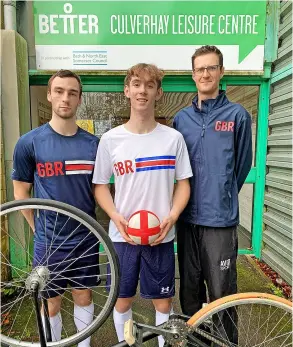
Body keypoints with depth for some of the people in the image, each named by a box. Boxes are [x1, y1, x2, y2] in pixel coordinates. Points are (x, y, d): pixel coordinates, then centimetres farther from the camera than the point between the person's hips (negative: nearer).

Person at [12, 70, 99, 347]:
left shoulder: (92, 143, -2)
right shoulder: (29, 142, -8)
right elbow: (21, 192, 1)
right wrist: (38, 229, -1)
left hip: (86, 238, 2)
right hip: (49, 241, -2)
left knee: (83, 296, 20)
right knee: (52, 304, 16)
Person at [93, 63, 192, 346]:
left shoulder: (173, 138, -2)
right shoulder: (110, 139, -3)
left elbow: (183, 183, 2)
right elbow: (100, 185, 2)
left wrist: (171, 217, -13)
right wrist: (116, 217, -13)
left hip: (161, 236, 0)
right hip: (122, 235, 1)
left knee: (163, 301, 14)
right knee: (122, 300, 16)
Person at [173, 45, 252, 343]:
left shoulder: (237, 115, -2)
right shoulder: (181, 118, 7)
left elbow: (242, 165, 4)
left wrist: (222, 199, 10)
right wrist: (181, 205, 10)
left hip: (220, 219, -3)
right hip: (186, 217, 4)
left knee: (221, 294, 8)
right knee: (189, 290, 18)